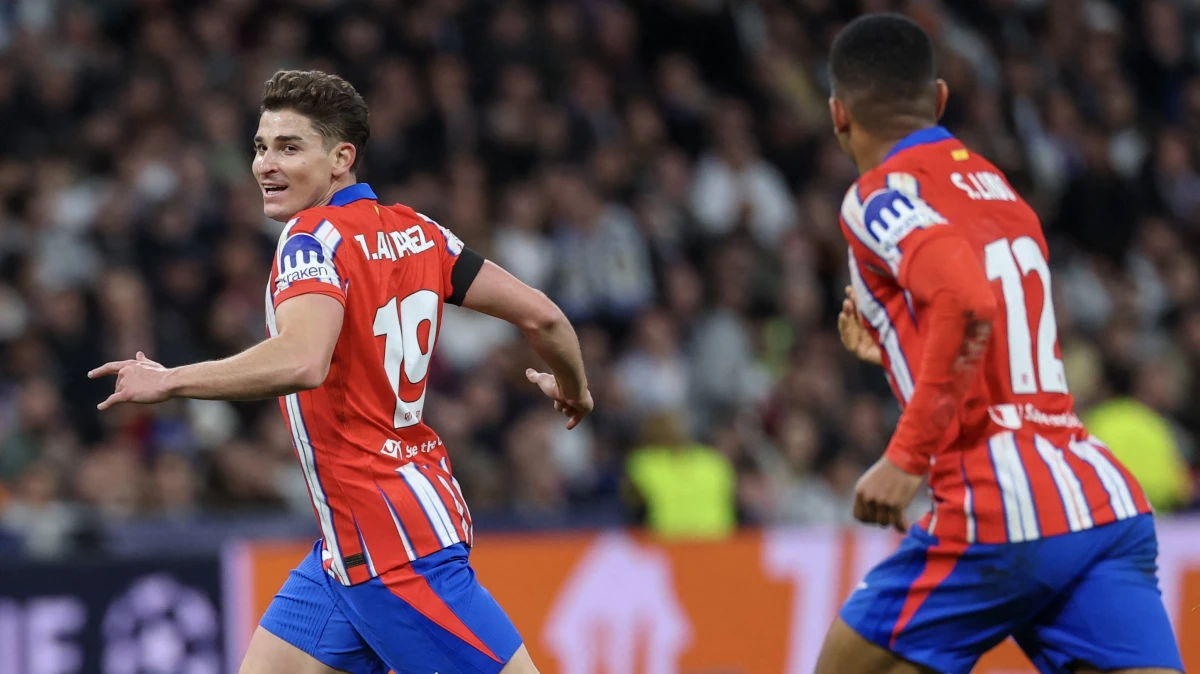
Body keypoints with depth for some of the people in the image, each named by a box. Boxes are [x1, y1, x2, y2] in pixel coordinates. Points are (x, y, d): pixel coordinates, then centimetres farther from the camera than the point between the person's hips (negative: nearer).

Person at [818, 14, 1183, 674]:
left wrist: (905, 457, -19)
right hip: (1111, 504, 6)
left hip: (999, 514, -6)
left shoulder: (882, 194, -1)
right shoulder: (996, 187, 23)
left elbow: (968, 301, -22)